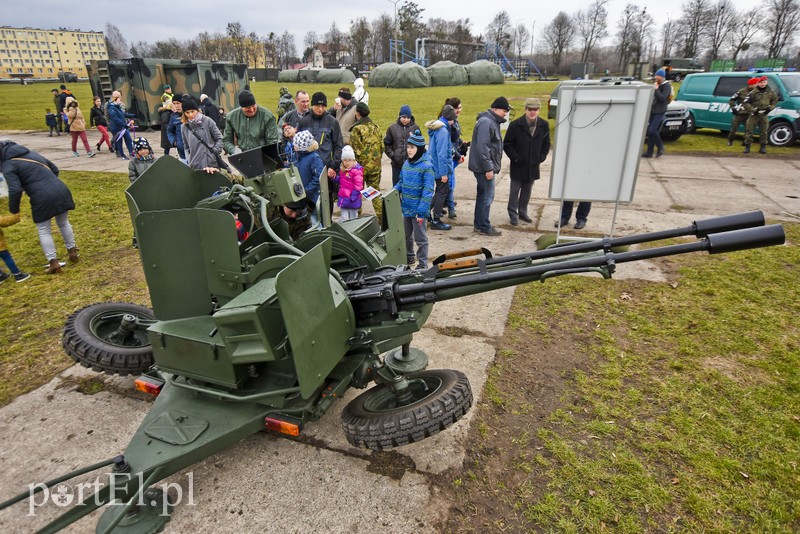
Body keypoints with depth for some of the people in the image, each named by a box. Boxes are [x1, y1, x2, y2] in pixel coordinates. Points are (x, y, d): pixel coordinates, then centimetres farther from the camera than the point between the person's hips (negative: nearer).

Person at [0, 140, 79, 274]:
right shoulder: (31, 153, 20)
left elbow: (15, 190, -11)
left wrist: (14, 210, 2)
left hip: (42, 199, -6)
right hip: (61, 192, 6)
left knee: (44, 231, 9)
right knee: (64, 223, 25)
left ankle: (53, 262, 7)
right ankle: (72, 252, 33)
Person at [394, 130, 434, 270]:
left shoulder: (426, 166, -16)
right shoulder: (406, 163, 5)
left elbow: (427, 191, -19)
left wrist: (422, 211, -22)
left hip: (418, 209, -7)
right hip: (406, 207, 7)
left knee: (420, 238, 5)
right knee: (406, 235, 21)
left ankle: (423, 264, 18)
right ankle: (408, 258, 40)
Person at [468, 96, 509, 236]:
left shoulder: (492, 121, 15)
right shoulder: (486, 122, -17)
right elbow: (482, 147, -24)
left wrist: (491, 166, 18)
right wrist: (488, 168, -23)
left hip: (486, 166, 10)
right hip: (484, 167, -10)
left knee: (483, 195, 15)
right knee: (487, 196, -5)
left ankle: (479, 223, 24)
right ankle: (484, 227, 3)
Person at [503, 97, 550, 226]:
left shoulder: (544, 125, 2)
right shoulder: (515, 125, -9)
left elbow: (546, 144, 12)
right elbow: (507, 144, -5)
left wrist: (541, 157, -1)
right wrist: (515, 158, -11)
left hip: (533, 166, 4)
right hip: (518, 166, -3)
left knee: (527, 191, 13)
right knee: (515, 191, 3)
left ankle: (523, 212, 26)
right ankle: (513, 214, 14)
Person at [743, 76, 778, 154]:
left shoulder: (770, 92, 4)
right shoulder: (753, 92, -8)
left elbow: (775, 100, 16)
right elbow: (746, 103, -8)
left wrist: (770, 108, 1)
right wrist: (753, 110, -15)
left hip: (764, 115, 3)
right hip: (754, 114, -3)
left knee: (764, 131, 6)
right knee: (749, 130, -5)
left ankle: (763, 147, 14)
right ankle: (747, 146, 3)